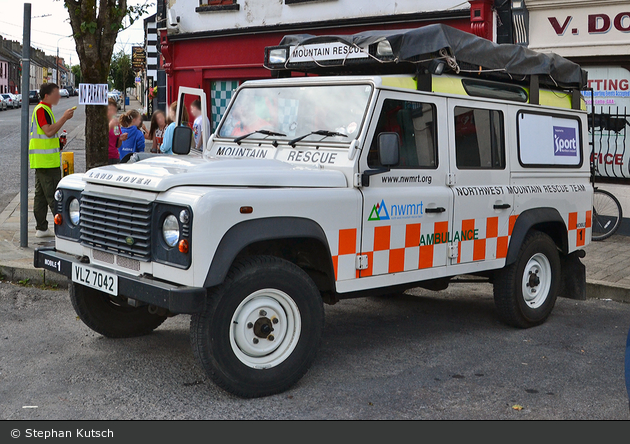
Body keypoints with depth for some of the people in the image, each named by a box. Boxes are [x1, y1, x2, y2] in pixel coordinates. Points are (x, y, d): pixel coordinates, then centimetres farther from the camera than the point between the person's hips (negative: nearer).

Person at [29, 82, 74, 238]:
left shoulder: (43, 109, 19)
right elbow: (49, 131, -23)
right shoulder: (42, 109, -13)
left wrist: (58, 141, 19)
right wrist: (64, 118, -21)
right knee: (54, 195, -8)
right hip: (47, 160, -11)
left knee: (41, 194, 11)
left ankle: (41, 228, 15)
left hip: (41, 160, 11)